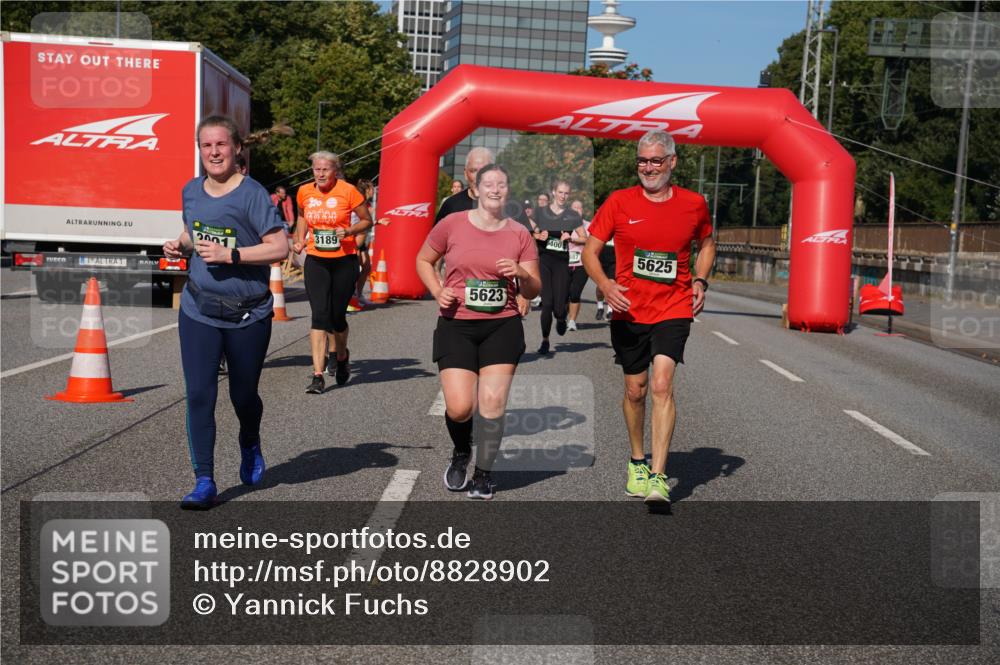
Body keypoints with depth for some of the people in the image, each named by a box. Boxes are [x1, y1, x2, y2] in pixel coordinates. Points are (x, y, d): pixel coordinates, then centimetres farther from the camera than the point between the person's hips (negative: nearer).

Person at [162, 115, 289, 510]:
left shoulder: (252, 194, -12)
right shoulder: (191, 191, 5)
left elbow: (279, 248, -16)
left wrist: (229, 255, -24)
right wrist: (180, 246, 0)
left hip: (248, 314, -3)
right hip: (198, 311, 3)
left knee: (243, 395, 13)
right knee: (199, 395, -6)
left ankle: (249, 446, 46)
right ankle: (204, 482, 2)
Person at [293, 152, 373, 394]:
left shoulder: (348, 191, -7)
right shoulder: (304, 191, 4)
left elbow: (367, 220, 2)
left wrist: (348, 231, -15)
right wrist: (300, 239, 10)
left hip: (344, 261, -2)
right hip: (316, 262, 2)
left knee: (337, 316, 6)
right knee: (319, 315, -10)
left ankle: (341, 355, 39)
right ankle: (318, 375, -11)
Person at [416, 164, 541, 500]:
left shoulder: (519, 234, 4)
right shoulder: (452, 224, 0)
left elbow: (533, 290, 5)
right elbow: (423, 260, 14)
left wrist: (521, 274, -17)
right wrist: (438, 291, -3)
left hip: (502, 326, 1)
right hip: (456, 325, -1)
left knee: (493, 403, -5)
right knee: (459, 408, -8)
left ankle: (483, 475, 15)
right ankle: (461, 452, 27)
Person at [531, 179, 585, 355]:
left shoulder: (573, 216, 5)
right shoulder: (541, 212, 6)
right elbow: (533, 234, 15)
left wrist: (570, 237, -12)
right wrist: (539, 236, -7)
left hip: (562, 263, 0)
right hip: (543, 261, 0)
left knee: (559, 308, -5)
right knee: (547, 303, -8)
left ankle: (561, 319, 34)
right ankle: (545, 340, 11)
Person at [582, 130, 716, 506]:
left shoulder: (693, 204, 2)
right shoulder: (619, 202, -1)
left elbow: (706, 243, 21)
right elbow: (590, 251, 1)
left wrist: (700, 281, 4)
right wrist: (605, 284, -18)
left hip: (673, 309, -1)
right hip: (628, 310, 1)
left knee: (662, 385, -17)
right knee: (635, 390, 11)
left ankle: (658, 477, -16)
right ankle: (637, 461, 34)